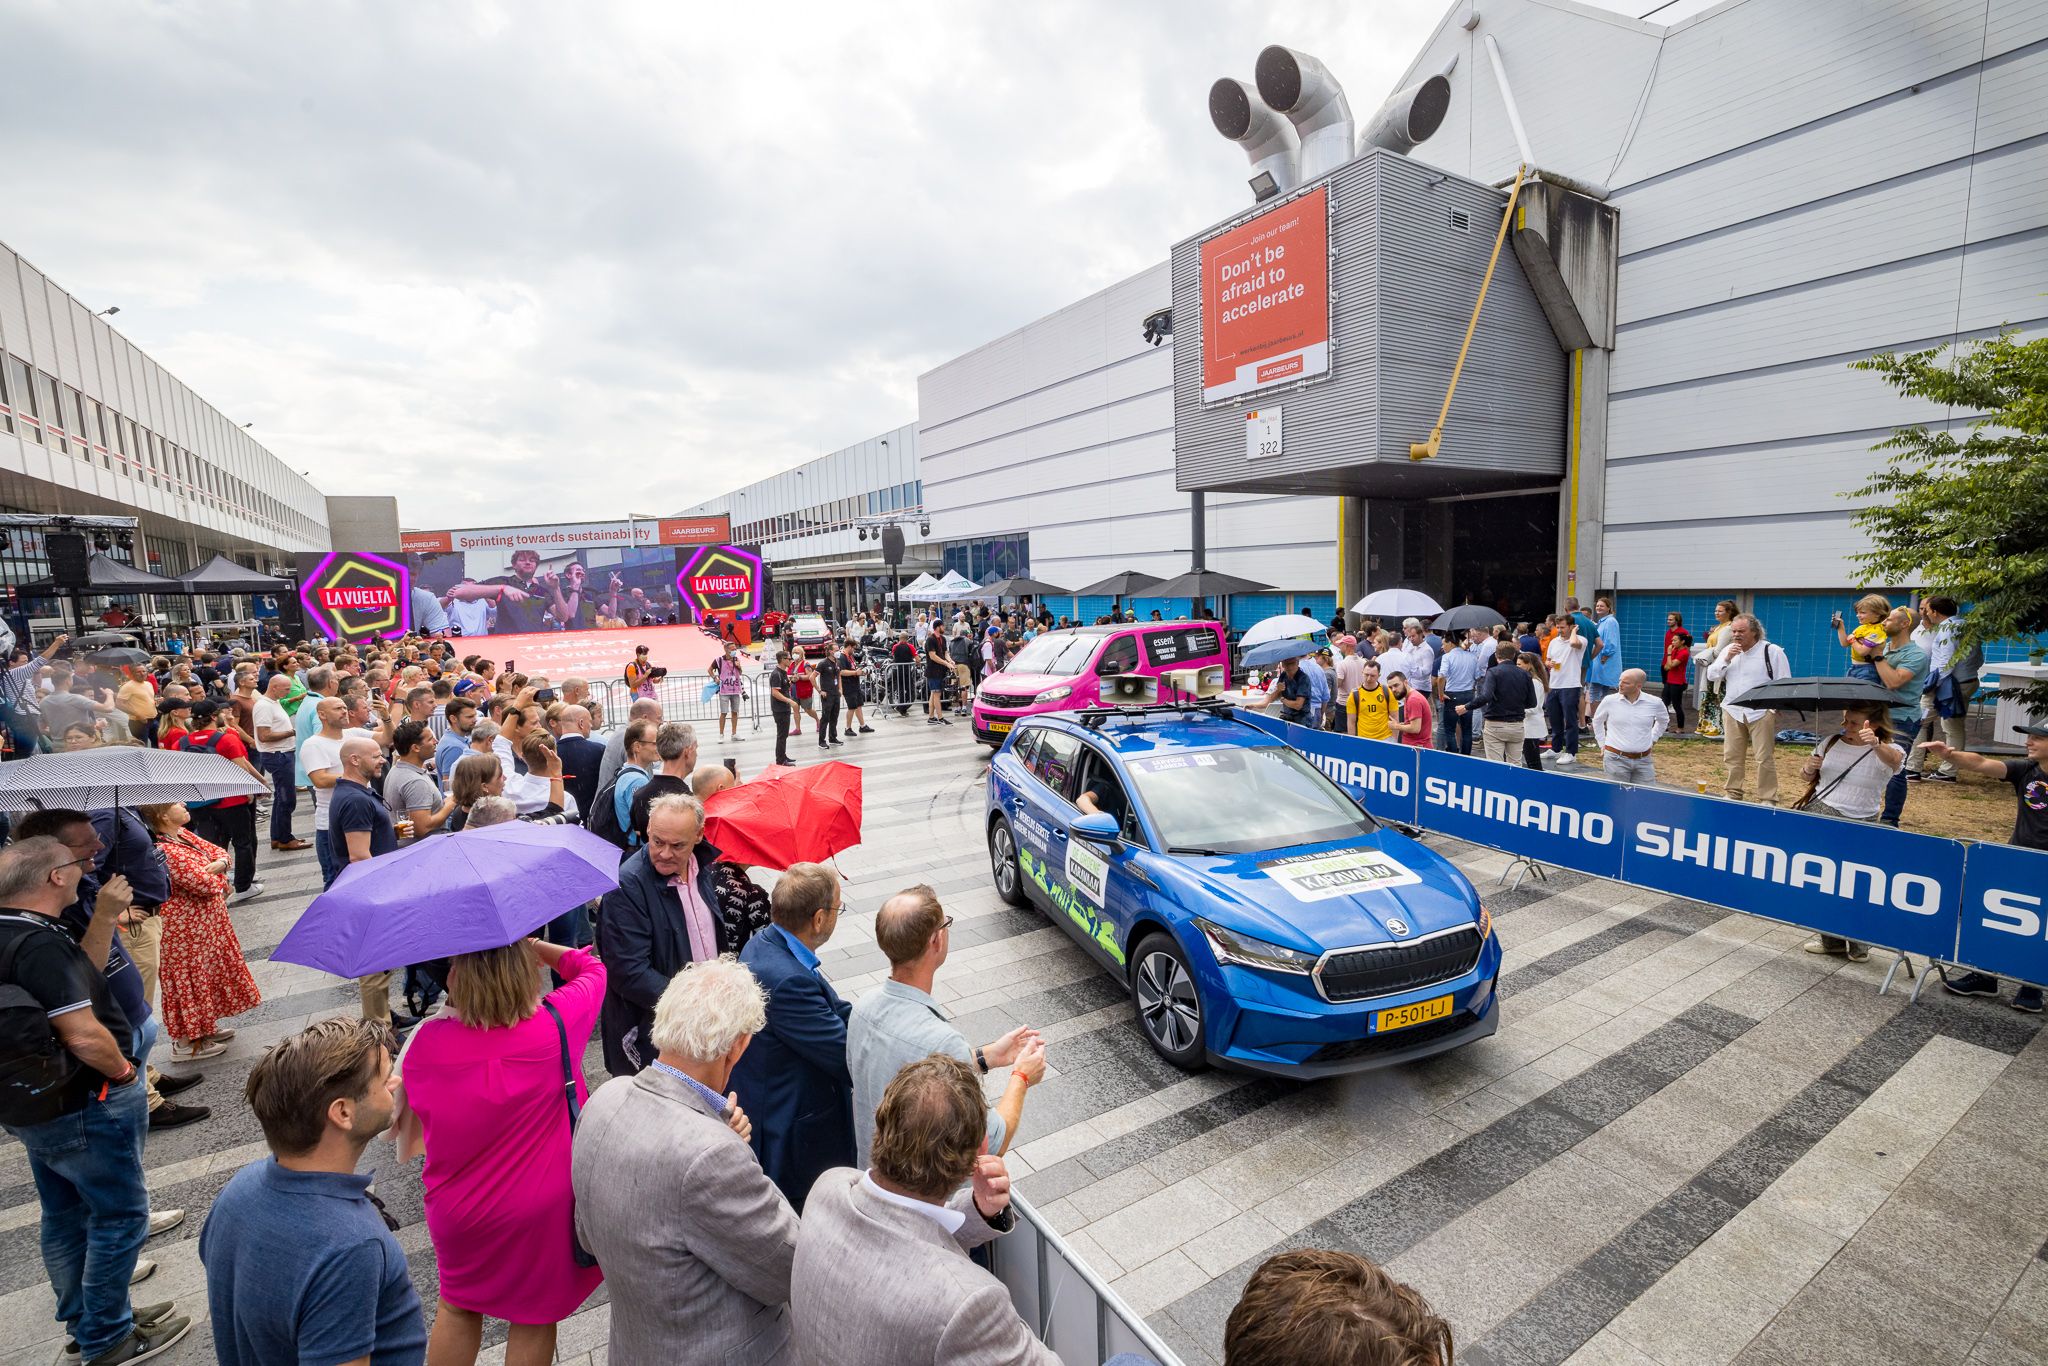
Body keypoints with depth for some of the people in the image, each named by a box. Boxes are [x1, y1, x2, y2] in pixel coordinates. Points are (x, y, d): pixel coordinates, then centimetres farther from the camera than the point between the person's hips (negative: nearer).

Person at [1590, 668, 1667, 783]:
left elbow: (1663, 721, 25)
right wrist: (1602, 743, 14)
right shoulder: (1609, 700, -3)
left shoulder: (1654, 703, 1)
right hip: (1616, 759, -2)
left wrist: (1652, 740, 18)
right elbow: (1597, 720, 17)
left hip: (1643, 761, 2)